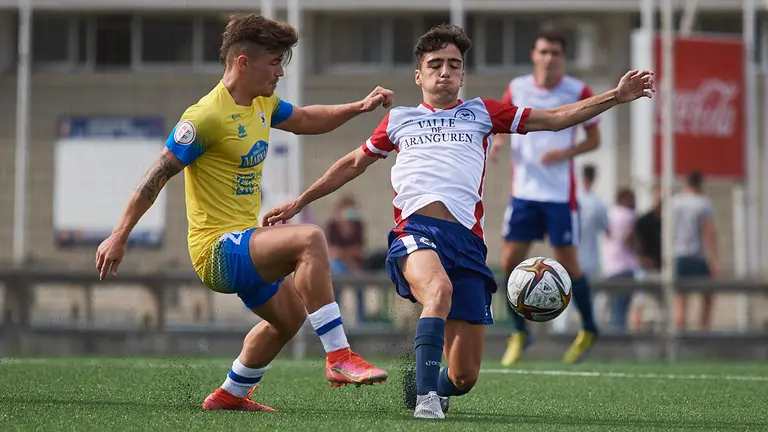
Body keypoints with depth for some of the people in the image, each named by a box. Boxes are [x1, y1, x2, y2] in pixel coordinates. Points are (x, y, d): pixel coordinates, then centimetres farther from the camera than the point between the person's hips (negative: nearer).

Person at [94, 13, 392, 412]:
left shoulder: (262, 104, 8)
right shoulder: (207, 116, -19)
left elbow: (306, 120, 27)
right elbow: (158, 175, -16)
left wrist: (360, 107, 14)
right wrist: (119, 238, -17)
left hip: (244, 244, 10)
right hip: (218, 248, -10)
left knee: (289, 318, 27)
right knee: (309, 239, -30)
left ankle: (230, 395, 42)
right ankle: (339, 358, -28)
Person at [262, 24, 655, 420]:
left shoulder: (481, 113, 22)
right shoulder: (399, 119, 24)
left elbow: (555, 118, 20)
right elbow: (354, 163, 36)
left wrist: (616, 96, 10)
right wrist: (299, 202, 37)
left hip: (467, 238, 1)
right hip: (415, 230, -1)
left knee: (465, 376, -3)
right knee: (439, 288, -40)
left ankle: (429, 384, 32)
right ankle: (426, 397, -39)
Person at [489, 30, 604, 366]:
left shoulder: (578, 92, -4)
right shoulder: (516, 89, 4)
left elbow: (594, 139, 2)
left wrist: (565, 153, -16)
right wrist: (499, 139, -6)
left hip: (560, 193, -3)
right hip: (523, 190, 3)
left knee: (567, 265, -1)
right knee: (510, 262, -3)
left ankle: (588, 329, 20)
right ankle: (520, 332, 14)